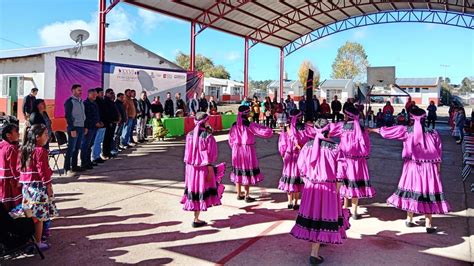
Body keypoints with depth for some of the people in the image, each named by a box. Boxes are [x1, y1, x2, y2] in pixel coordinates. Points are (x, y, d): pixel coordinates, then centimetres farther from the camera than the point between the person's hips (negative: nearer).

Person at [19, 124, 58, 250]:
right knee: (39, 216, 1)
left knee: (30, 215, 17)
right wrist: (49, 186, -11)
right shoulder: (41, 151, -16)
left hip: (26, 186, 8)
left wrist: (23, 182, 20)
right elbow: (43, 170, -16)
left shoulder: (24, 150, 9)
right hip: (39, 187, -8)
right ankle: (38, 243, 9)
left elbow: (21, 169, 14)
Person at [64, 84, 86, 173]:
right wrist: (72, 129, -17)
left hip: (81, 127, 7)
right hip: (74, 128, -7)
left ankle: (74, 166, 20)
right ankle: (67, 168, 3)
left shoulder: (81, 101, 14)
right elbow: (68, 116, -13)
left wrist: (85, 126, 14)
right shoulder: (69, 102, -9)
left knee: (77, 148, 12)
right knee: (71, 148, -4)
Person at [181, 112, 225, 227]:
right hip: (203, 167, -5)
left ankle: (196, 218, 31)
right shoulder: (207, 136, -16)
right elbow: (208, 155, -16)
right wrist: (210, 171, -12)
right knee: (201, 190, 7)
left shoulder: (190, 135, 0)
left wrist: (189, 166, 15)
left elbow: (187, 153, 5)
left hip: (191, 167, 5)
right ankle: (196, 220, 13)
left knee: (193, 189, 18)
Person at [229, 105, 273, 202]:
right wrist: (268, 129, 5)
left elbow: (231, 140, 7)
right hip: (247, 150, -5)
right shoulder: (250, 125, -16)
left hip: (237, 150, 5)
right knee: (248, 172, 5)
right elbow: (265, 132, -17)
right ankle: (247, 196, 12)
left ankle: (239, 194, 24)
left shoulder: (234, 125, 0)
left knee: (238, 172, 14)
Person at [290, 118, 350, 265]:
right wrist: (337, 189, 1)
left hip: (310, 186, 4)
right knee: (322, 216, 3)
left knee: (312, 212, 19)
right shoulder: (335, 147, -12)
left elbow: (301, 166, 4)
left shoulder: (308, 145, -3)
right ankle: (314, 254, 4)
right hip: (327, 187, -4)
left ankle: (317, 241, 41)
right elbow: (339, 172, -10)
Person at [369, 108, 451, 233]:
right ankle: (429, 224, 8)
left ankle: (409, 220, 24)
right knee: (428, 192, 4)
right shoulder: (433, 133, -6)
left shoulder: (405, 130, -6)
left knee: (411, 191, 13)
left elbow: (386, 131, 0)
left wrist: (370, 129, 12)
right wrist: (438, 167, 11)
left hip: (412, 166, 1)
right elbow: (438, 153, 0)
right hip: (429, 167, -1)